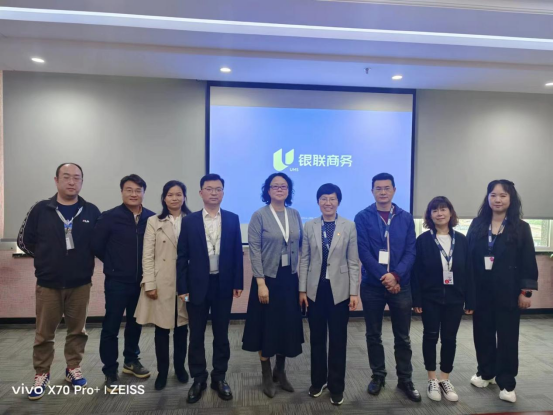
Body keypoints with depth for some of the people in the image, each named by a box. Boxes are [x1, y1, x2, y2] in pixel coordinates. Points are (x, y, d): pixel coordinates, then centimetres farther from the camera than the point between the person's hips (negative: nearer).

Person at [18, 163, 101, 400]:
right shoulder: (40, 210, -4)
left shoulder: (91, 212, -3)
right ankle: (41, 374, 27)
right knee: (44, 333, 10)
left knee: (77, 330, 12)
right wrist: (45, 259, 6)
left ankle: (73, 368, 30)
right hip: (48, 284, 0)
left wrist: (84, 261, -1)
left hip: (80, 284, 1)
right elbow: (24, 241, 5)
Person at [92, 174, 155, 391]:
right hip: (117, 282, -3)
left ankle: (131, 361, 37)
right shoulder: (109, 217, -9)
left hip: (142, 282, 3)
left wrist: (146, 269, 2)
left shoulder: (152, 218, -4)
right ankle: (110, 372, 20)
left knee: (135, 324, 18)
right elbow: (97, 247, -2)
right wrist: (114, 265, 5)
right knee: (111, 327, 5)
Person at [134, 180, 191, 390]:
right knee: (161, 329, 8)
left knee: (181, 328, 13)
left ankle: (180, 367, 31)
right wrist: (149, 284, -8)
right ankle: (162, 371, 25)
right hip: (161, 283, 0)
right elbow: (147, 256, -2)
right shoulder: (154, 222, 2)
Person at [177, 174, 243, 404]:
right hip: (197, 285, 0)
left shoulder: (232, 219, 2)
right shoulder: (189, 221, 0)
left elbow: (237, 253, 3)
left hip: (223, 285, 1)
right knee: (196, 335, 10)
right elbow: (182, 256, -1)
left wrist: (238, 283, -1)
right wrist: (182, 287, -5)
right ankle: (198, 380, 27)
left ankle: (219, 377, 29)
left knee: (221, 334, 12)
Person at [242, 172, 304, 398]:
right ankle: (267, 376, 26)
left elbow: (300, 246, 7)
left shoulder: (295, 215, 5)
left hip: (290, 278, 4)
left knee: (288, 325, 12)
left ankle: (280, 371, 33)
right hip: (268, 278, -4)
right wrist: (261, 283, -17)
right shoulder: (259, 216, -8)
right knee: (267, 326, 8)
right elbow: (254, 251, -12)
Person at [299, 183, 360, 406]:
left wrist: (354, 292, -6)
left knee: (338, 340, 9)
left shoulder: (349, 226, -2)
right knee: (317, 339, 14)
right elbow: (304, 260, 2)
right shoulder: (309, 226, 2)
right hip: (315, 289, 2)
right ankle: (318, 380, 33)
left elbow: (353, 262, -3)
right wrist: (302, 289, 0)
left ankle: (336, 387, 25)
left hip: (339, 290, -1)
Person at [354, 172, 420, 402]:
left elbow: (411, 251, -1)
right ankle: (378, 375, 28)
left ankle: (405, 379, 27)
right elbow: (363, 251, -9)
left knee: (402, 336, 11)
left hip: (401, 285, 1)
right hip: (372, 285, -1)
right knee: (373, 335, 11)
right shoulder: (363, 217, -2)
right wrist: (383, 277, -15)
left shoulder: (406, 218, 4)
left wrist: (396, 275, -16)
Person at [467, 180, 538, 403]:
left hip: (508, 292, -2)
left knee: (507, 335, 5)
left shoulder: (521, 227, -1)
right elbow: (468, 257, 1)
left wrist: (526, 291, -6)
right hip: (481, 291, 2)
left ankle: (506, 382, 18)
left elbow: (528, 261, -2)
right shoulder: (477, 225, 3)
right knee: (483, 332, 12)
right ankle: (486, 372, 31)